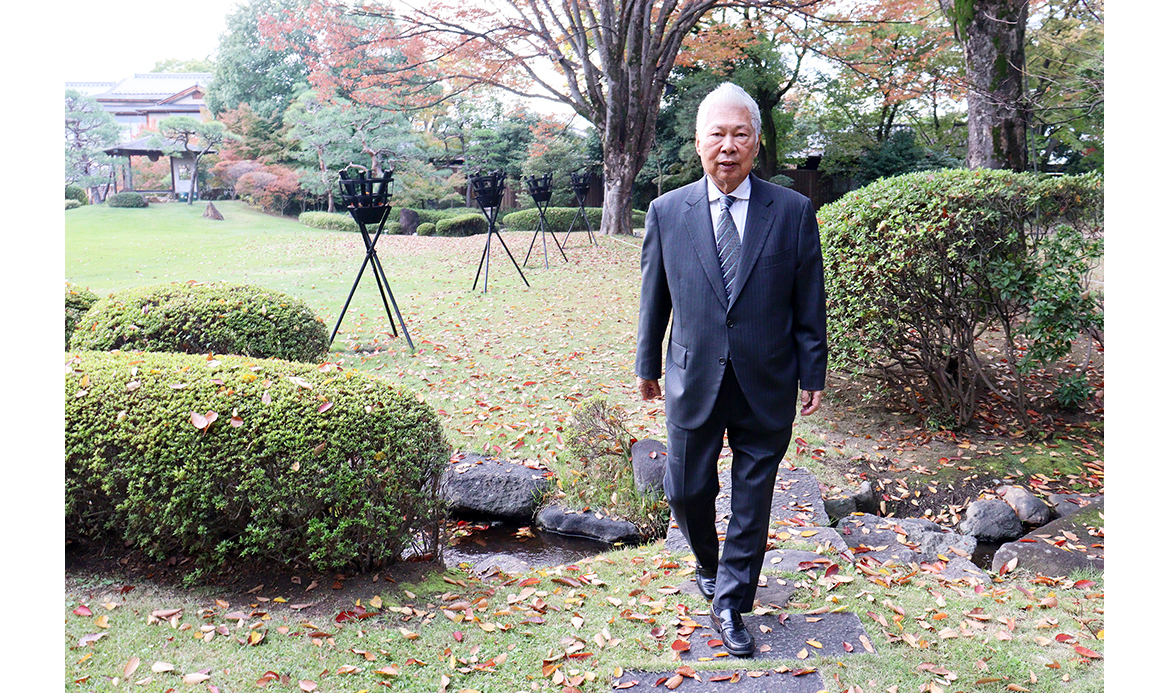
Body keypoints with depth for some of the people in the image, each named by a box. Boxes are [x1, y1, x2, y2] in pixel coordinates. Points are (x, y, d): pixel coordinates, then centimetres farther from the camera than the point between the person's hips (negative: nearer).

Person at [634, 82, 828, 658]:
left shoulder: (793, 211, -3)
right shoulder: (666, 211, 0)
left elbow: (809, 303, 1)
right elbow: (654, 299, 8)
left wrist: (813, 374, 2)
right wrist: (647, 365, 12)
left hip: (767, 386, 0)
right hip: (694, 382, 1)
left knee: (753, 501, 8)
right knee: (686, 491, 12)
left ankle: (729, 602, 26)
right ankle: (708, 563, 43)